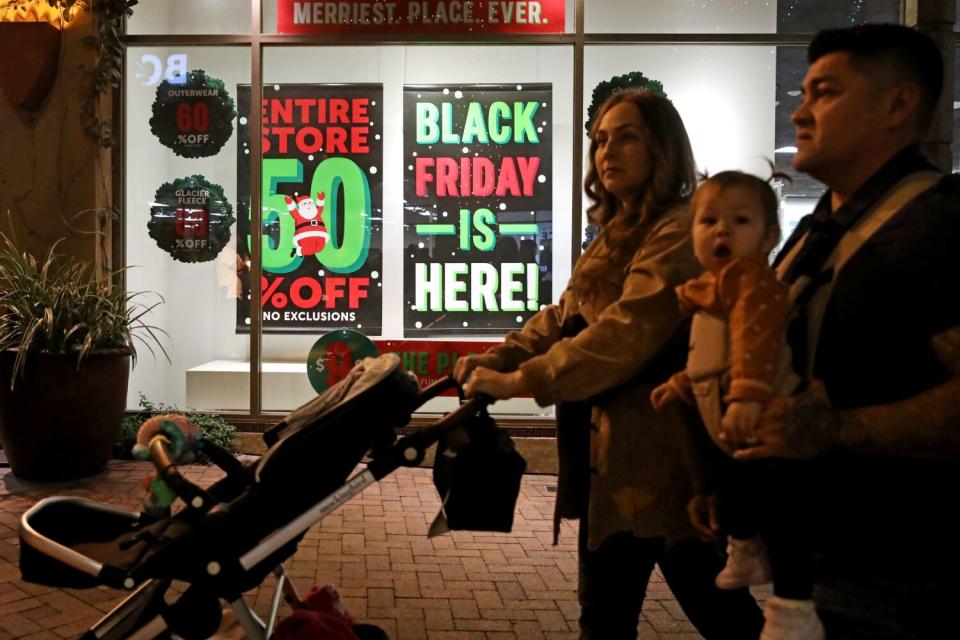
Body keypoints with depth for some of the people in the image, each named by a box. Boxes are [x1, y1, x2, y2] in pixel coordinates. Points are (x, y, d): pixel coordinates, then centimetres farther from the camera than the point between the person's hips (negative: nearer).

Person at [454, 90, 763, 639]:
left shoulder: (681, 233, -15)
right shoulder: (616, 235, 17)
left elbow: (628, 331, -26)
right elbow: (566, 315, 14)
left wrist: (521, 381, -25)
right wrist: (499, 358, -1)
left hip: (662, 449, -9)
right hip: (610, 445, 9)